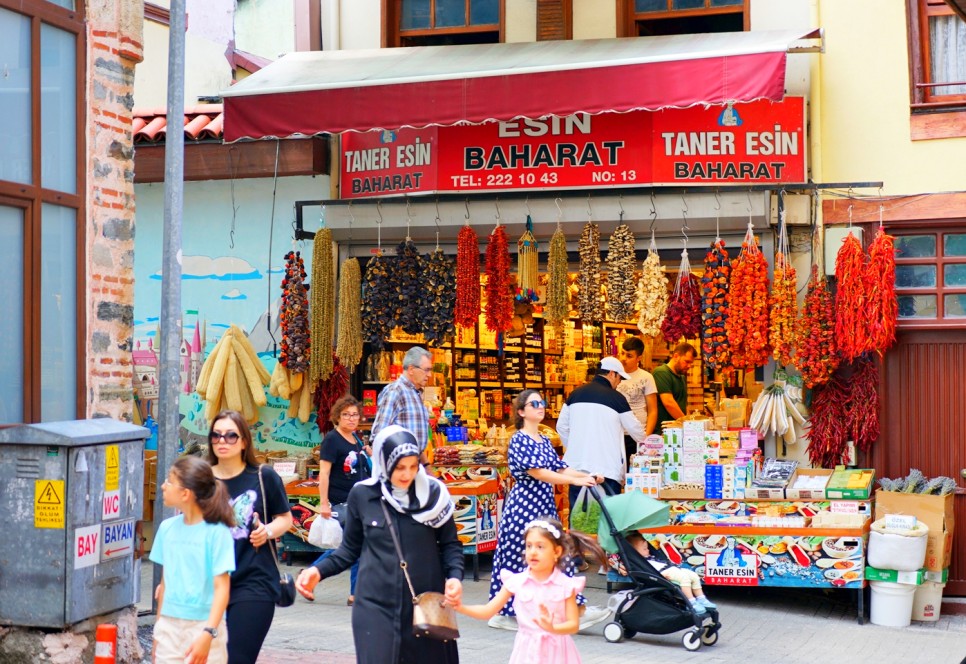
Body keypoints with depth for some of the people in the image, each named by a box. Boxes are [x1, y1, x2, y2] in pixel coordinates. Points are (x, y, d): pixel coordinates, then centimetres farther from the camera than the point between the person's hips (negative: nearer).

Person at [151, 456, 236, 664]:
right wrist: (159, 629, 14)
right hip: (169, 626, 5)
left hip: (203, 626, -5)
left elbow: (221, 588, -14)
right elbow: (166, 581, 13)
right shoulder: (167, 528, 5)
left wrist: (208, 633, -23)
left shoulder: (216, 532, -12)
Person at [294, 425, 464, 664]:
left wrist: (455, 576, -11)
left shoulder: (433, 492, -2)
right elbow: (351, 549, 8)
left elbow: (450, 543, 6)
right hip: (376, 605, -1)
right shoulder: (362, 495, -2)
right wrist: (319, 571, -6)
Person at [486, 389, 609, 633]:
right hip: (523, 506, -8)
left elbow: (560, 469, 12)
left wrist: (588, 476, -2)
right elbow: (537, 473, -21)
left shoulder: (544, 441, 15)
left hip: (544, 505, 8)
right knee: (516, 557, -1)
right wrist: (576, 480, -25)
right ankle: (501, 613, 9)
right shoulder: (519, 440, -11)